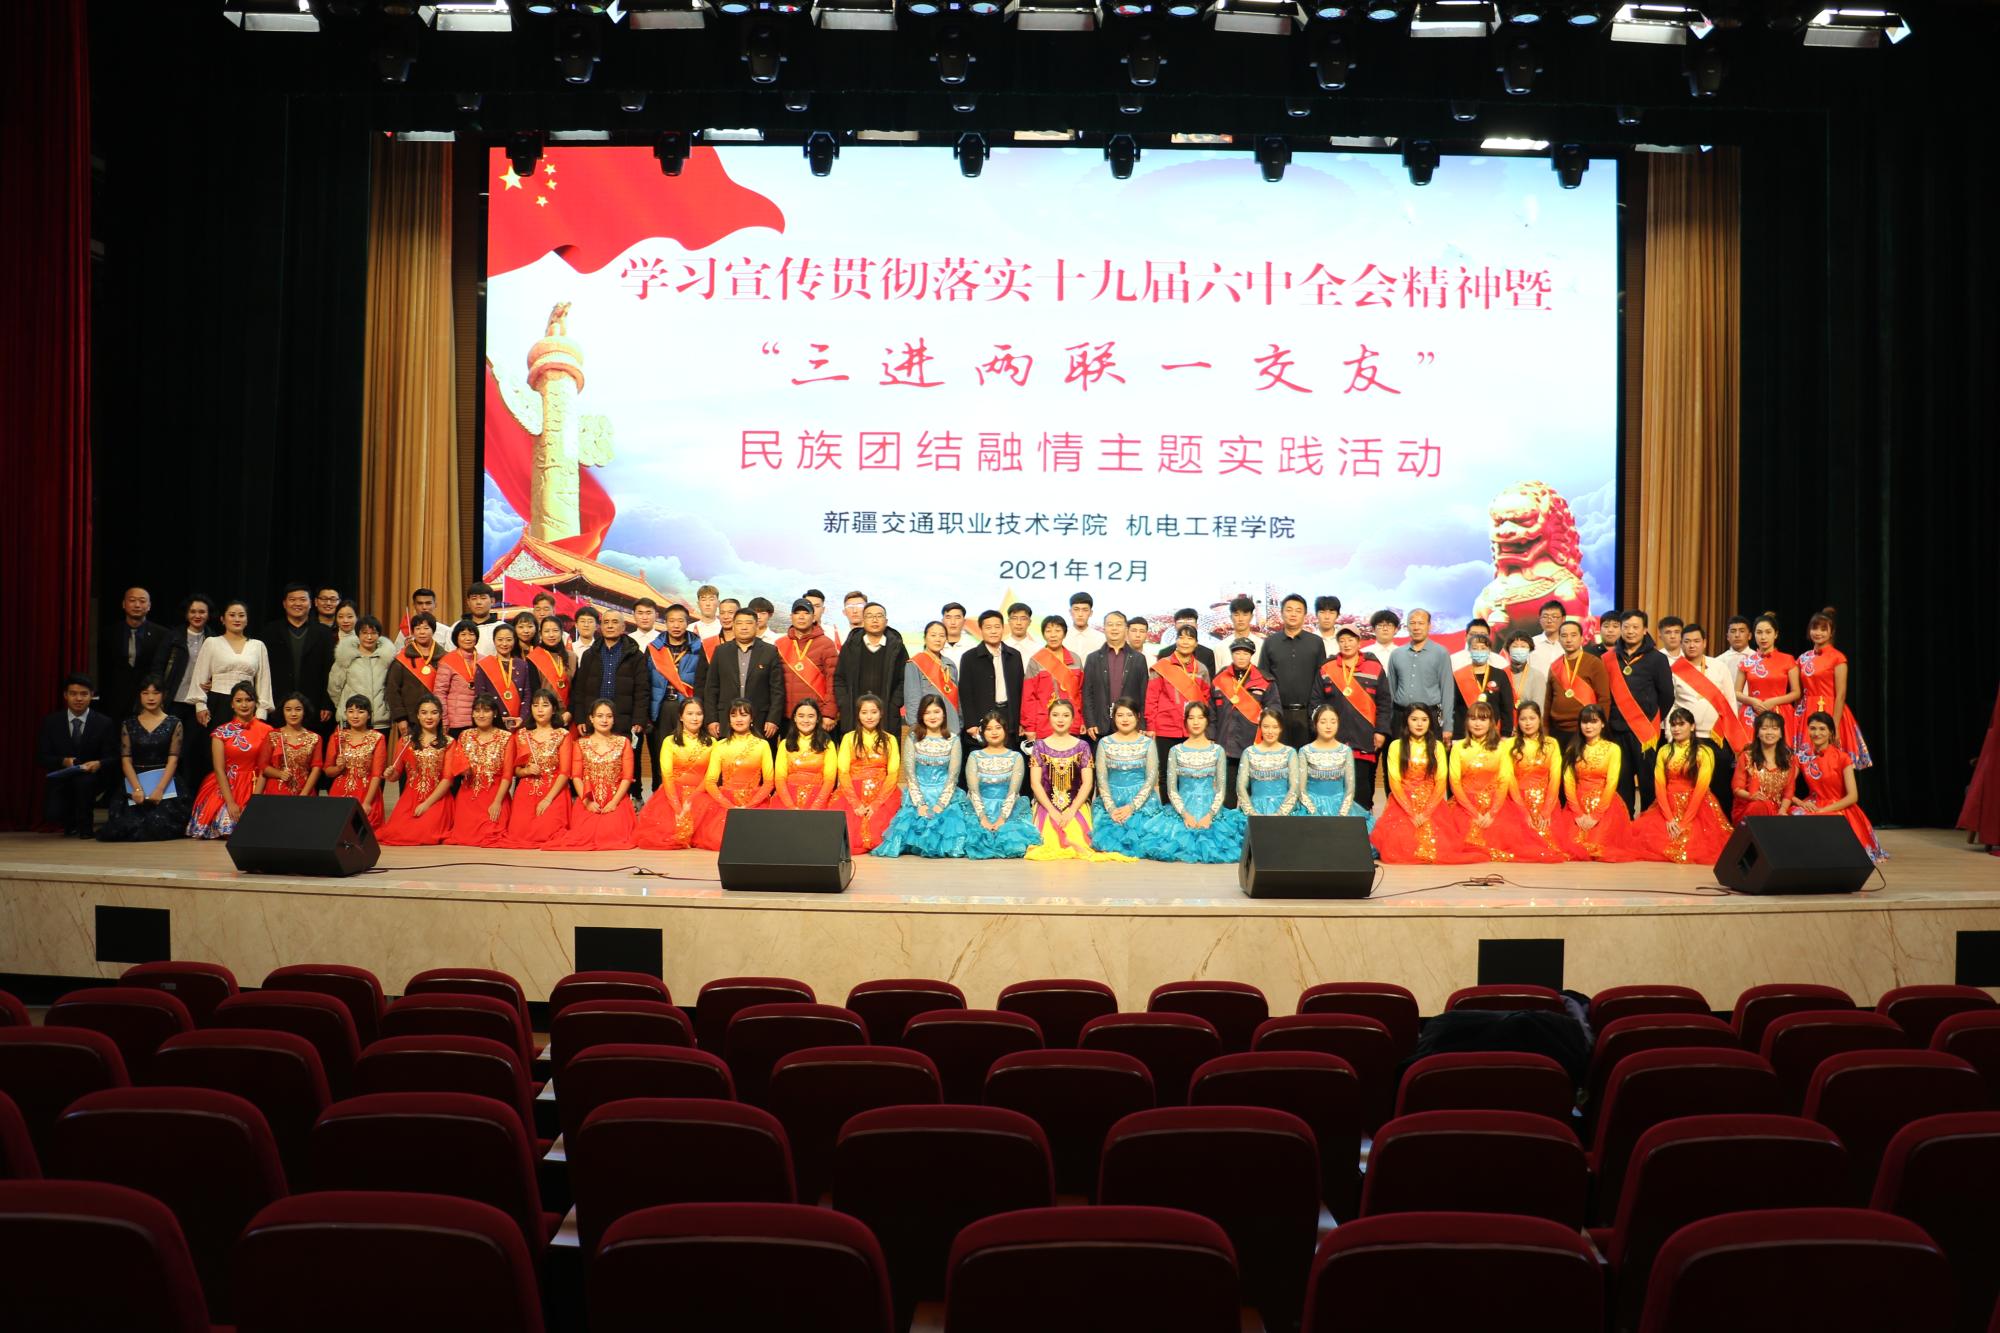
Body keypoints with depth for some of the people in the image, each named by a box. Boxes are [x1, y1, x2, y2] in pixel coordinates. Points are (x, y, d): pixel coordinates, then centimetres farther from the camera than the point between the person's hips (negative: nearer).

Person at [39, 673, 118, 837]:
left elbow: (113, 758, -3)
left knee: (84, 780, -37)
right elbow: (41, 758, 0)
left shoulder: (105, 723, -2)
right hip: (61, 779, 2)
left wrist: (99, 764, -26)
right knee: (52, 814, -24)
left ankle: (85, 825, -10)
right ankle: (71, 823, 18)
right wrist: (63, 761, -20)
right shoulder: (50, 722, 2)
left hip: (93, 777, -2)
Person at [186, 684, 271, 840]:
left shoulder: (266, 731, 3)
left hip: (253, 788, 0)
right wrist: (230, 803, -13)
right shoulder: (221, 732, 2)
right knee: (225, 827, -22)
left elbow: (264, 768, -1)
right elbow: (219, 770, -3)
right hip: (225, 787, 0)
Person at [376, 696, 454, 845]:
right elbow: (395, 776, 11)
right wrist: (390, 774, -13)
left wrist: (427, 803, -13)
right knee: (394, 832, -20)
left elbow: (447, 779, -4)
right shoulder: (405, 742, 8)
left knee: (424, 833, -25)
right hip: (410, 798, 2)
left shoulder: (448, 743, 2)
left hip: (437, 798, -2)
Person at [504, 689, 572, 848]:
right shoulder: (522, 735, 11)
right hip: (526, 792, 3)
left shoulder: (563, 735, 1)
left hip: (554, 793, -3)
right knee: (519, 834, -16)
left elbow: (565, 772, -6)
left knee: (544, 834, -21)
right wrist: (526, 771, -9)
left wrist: (548, 799, -15)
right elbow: (516, 769, 15)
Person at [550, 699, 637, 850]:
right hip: (588, 802, 1)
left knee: (613, 831, -26)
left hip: (616, 801, -1)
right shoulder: (581, 744, 11)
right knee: (587, 833, -22)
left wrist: (614, 802, -12)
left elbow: (627, 777, 1)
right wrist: (587, 802, -11)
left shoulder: (623, 742, 8)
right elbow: (576, 776, 3)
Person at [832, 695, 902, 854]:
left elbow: (893, 774, 1)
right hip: (852, 793, 0)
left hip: (883, 794, 0)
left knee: (877, 835, -23)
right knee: (847, 835, -23)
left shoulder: (890, 740, 9)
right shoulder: (849, 738, 9)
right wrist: (856, 803, -13)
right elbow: (843, 773, 1)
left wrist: (876, 804, -12)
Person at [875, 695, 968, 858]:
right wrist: (920, 804, -11)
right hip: (918, 795, 0)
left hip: (946, 795, 0)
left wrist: (941, 805, -13)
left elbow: (953, 775, -1)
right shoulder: (913, 738, 2)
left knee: (950, 823, -23)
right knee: (910, 822, -21)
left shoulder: (953, 740, 2)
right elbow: (909, 773, -1)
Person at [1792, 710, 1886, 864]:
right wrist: (1800, 802, -21)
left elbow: (1853, 796, -10)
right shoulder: (1802, 756, 3)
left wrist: (1824, 810, -19)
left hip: (1839, 808, -3)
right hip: (1813, 806, 3)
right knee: (1795, 816, -32)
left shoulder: (1841, 758, -6)